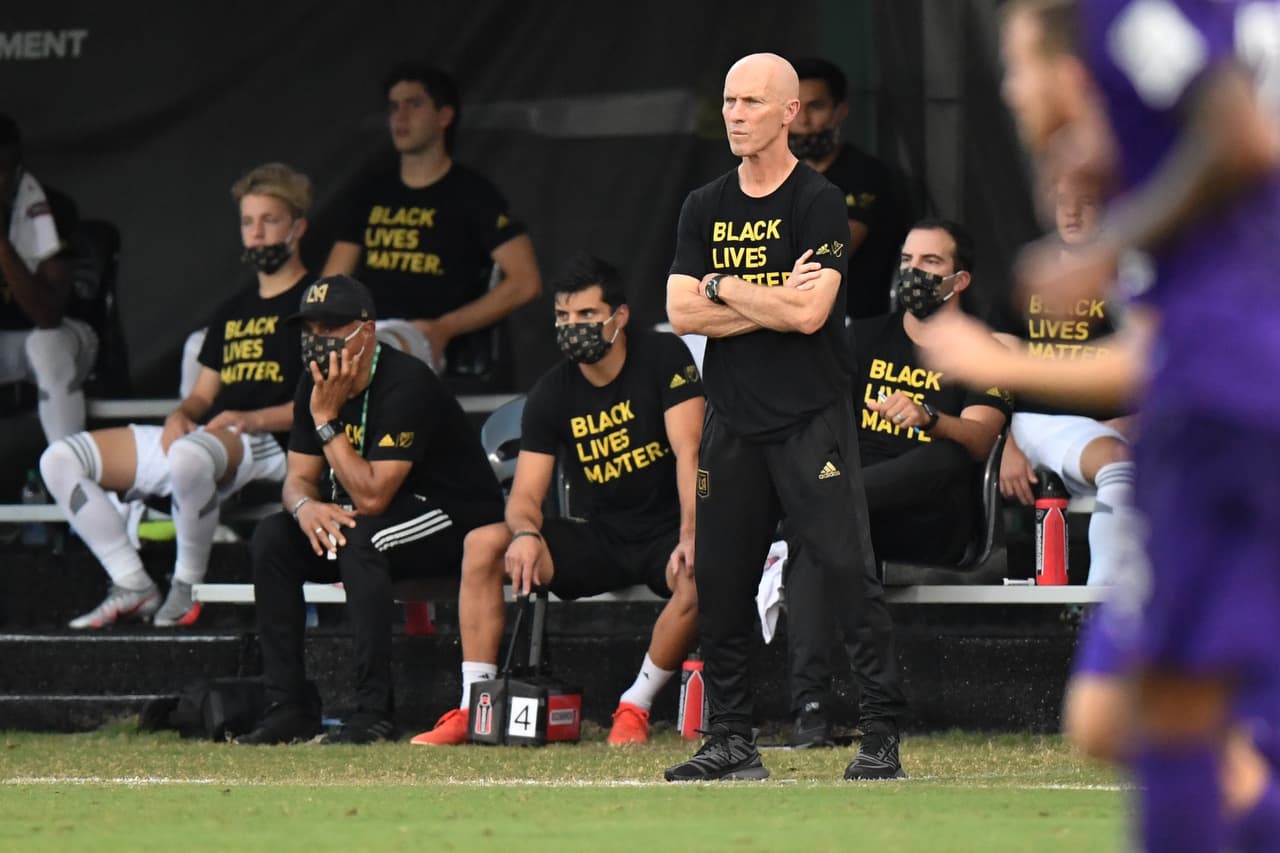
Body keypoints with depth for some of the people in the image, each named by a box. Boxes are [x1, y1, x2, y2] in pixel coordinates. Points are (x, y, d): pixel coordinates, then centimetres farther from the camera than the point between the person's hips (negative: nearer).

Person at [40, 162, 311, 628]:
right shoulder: (234, 309, 25)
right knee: (61, 459, -5)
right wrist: (181, 415, 1)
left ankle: (188, 585, -22)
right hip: (200, 436, 8)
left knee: (190, 457, -44)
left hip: (266, 445, -8)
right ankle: (133, 586, -6)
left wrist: (253, 419, -18)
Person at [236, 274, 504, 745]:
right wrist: (306, 506, -22)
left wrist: (326, 419, -28)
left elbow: (372, 496, -29)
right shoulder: (315, 384, 0)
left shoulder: (406, 384, -26)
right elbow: (298, 477, 3)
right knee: (272, 538, -8)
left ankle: (374, 712, -33)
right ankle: (289, 706, -8)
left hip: (457, 519, -8)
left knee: (359, 538, -35)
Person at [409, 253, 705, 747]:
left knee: (698, 577, -39)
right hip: (602, 538, 4)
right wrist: (527, 534, -29)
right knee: (483, 545, -15)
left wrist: (690, 538, -32)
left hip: (665, 535, -4)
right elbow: (525, 495, -4)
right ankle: (474, 706, -14)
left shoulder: (663, 358, -10)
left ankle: (634, 708, -19)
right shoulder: (552, 393, 0)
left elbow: (688, 452, -19)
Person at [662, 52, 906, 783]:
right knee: (720, 584, 6)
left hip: (813, 421, -6)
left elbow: (809, 312, -18)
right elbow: (682, 313, 0)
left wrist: (724, 288, -7)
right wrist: (774, 301, -10)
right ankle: (733, 742, 15)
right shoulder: (705, 209, 11)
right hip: (733, 425, 6)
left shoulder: (819, 202, -6)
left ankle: (883, 738, -8)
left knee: (849, 576, -11)